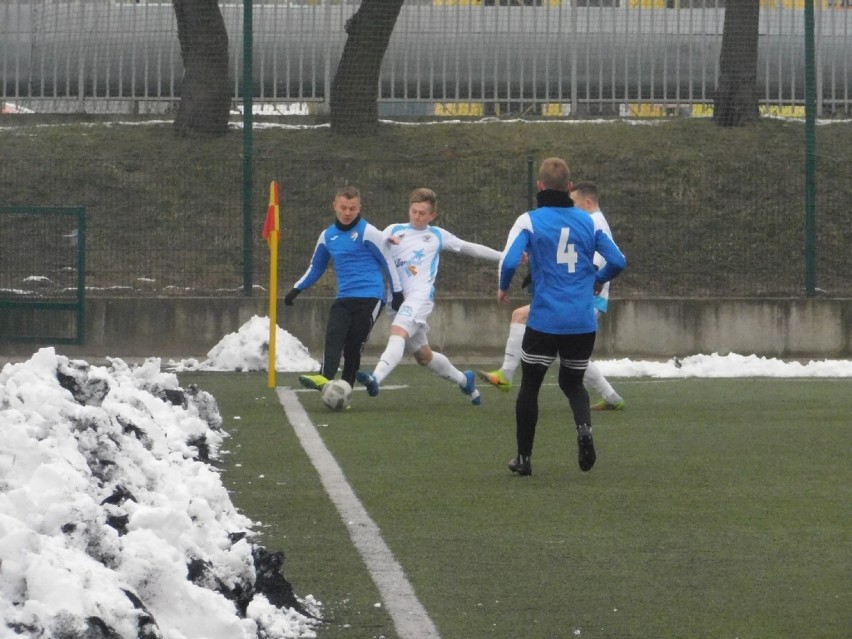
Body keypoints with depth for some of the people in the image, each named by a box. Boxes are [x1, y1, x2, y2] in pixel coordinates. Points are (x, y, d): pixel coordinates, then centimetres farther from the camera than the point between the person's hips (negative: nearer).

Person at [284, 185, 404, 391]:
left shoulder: (367, 232, -3)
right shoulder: (327, 236, 13)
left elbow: (387, 261, 0)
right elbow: (316, 267, 27)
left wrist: (397, 293, 0)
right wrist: (296, 289, 22)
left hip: (370, 297, -5)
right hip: (343, 299, 5)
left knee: (353, 345, -10)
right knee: (333, 336, -19)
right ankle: (325, 377, -35)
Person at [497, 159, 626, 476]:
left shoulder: (530, 221, -4)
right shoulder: (587, 221, 7)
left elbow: (509, 261, -15)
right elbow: (618, 261, 5)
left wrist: (503, 288, 6)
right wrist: (598, 280, 25)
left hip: (545, 320, -3)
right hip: (583, 322, 3)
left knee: (530, 385, 14)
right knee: (572, 382, 20)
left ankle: (524, 458, 17)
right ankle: (584, 427, -11)